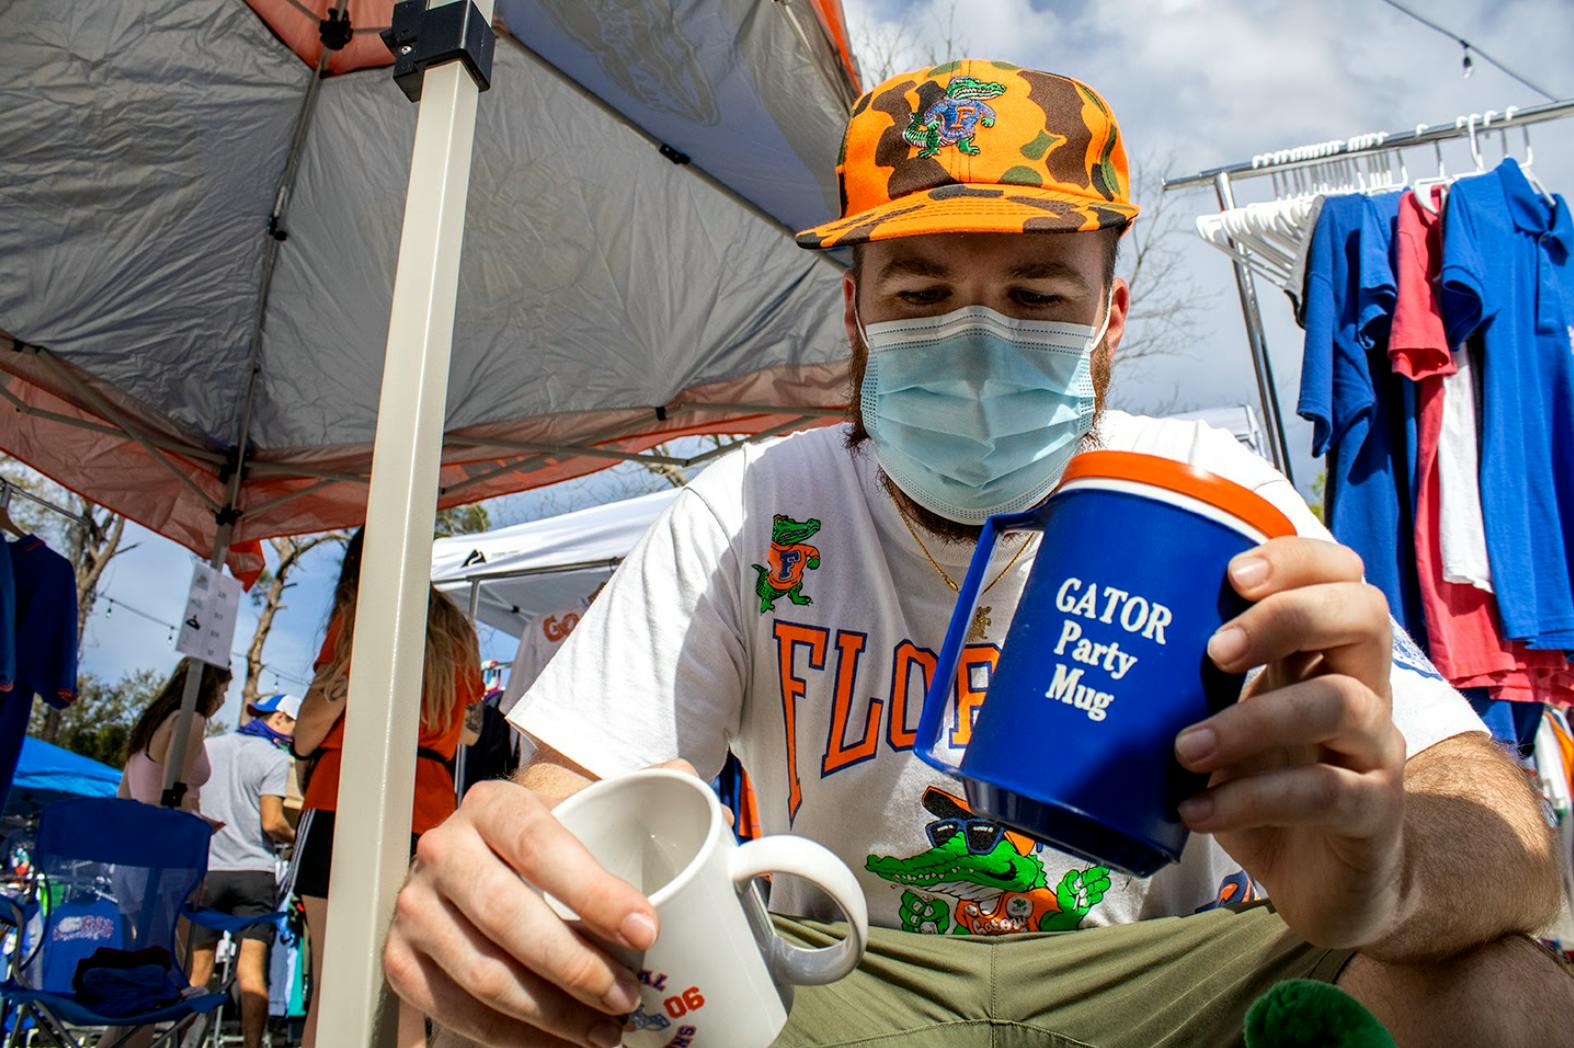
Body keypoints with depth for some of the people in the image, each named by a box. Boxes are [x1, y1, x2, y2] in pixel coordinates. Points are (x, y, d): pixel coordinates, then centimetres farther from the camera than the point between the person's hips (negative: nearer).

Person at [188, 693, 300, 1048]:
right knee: (251, 967, -3)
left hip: (205, 870, 4)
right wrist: (295, 836, 7)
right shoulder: (275, 758, -5)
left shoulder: (207, 748, 9)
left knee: (197, 968, 10)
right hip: (253, 871, -4)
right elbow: (272, 823, -12)